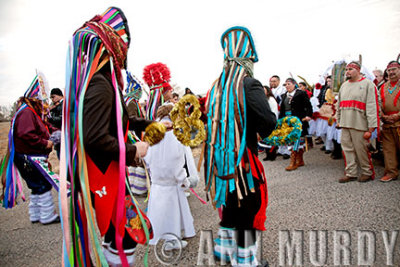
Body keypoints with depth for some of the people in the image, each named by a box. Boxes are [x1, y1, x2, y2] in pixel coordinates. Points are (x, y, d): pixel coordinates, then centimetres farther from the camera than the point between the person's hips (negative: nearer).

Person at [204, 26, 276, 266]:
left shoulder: (217, 85, 6)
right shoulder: (249, 84, -16)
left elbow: (212, 118, 12)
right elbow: (269, 123, -21)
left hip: (222, 158, 7)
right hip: (244, 159, -7)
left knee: (230, 204, 22)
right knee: (247, 209, 7)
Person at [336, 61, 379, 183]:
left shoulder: (368, 84, -3)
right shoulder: (344, 85, 17)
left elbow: (372, 107, -9)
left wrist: (370, 128, -14)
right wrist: (338, 120, 19)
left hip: (359, 125, -6)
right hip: (345, 124, 6)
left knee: (361, 150, 0)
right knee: (347, 149, 6)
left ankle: (367, 173, 18)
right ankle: (350, 174, 15)